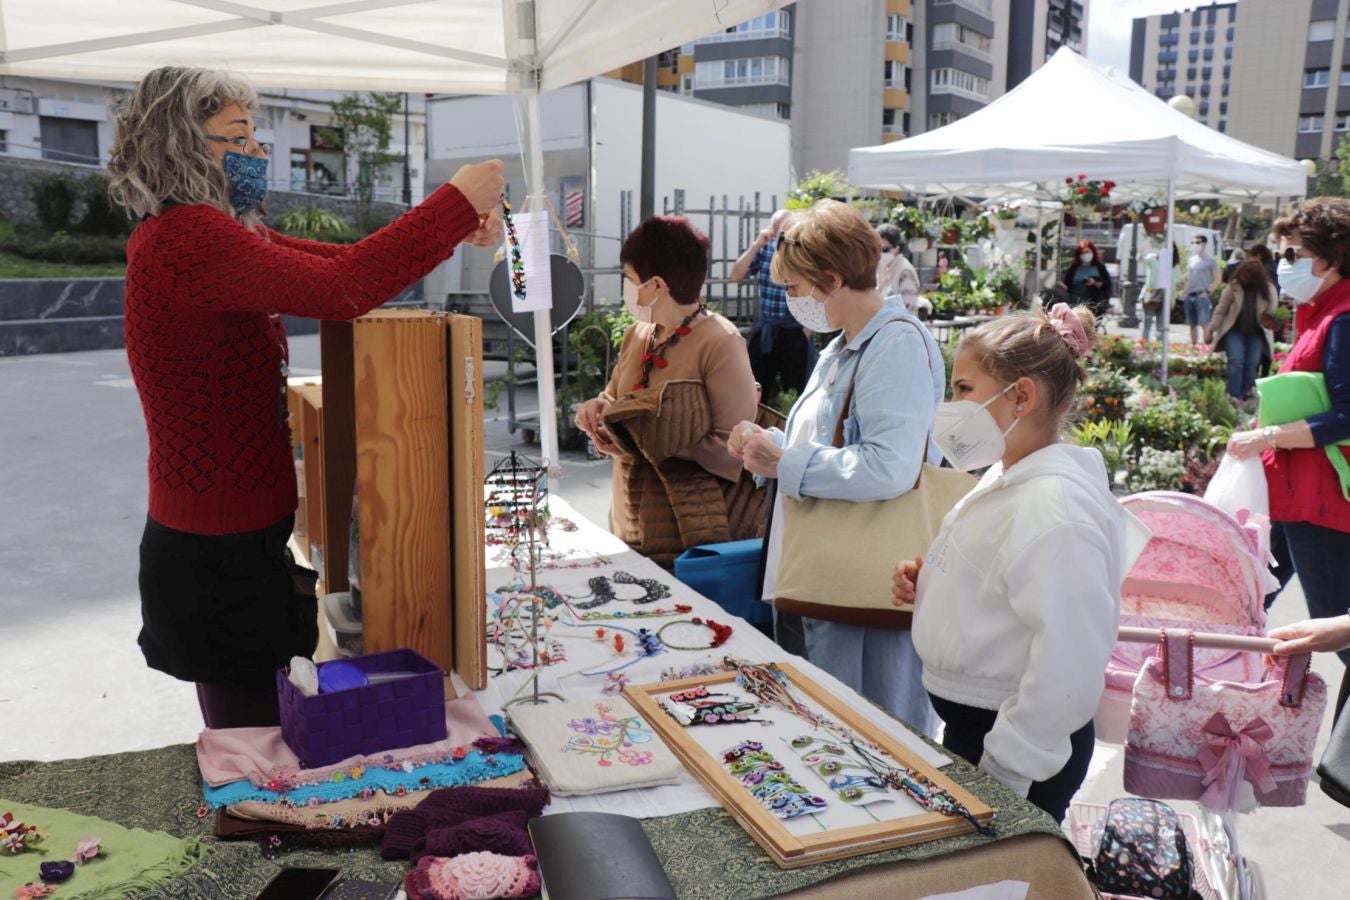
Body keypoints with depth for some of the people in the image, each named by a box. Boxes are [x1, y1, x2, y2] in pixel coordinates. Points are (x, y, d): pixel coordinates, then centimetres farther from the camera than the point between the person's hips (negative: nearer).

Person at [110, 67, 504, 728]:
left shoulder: (202, 234, 11)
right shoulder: (184, 241, -22)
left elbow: (336, 260, 8)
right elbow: (340, 288, -32)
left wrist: (453, 231, -4)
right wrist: (459, 201, -23)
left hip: (232, 539, 10)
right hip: (223, 555, -10)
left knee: (250, 731, 22)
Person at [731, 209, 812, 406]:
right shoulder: (764, 248, 2)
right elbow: (736, 276, -4)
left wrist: (807, 331, -9)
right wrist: (756, 245, -12)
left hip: (795, 331, -4)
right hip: (764, 329, 4)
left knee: (794, 393, 7)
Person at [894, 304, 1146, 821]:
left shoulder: (1056, 507, -25)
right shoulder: (1007, 476, 6)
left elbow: (1066, 663, -27)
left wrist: (1004, 776, -21)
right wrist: (927, 585, 2)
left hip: (1019, 742, -9)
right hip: (967, 721, 9)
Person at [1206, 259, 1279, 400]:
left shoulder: (1268, 289, -3)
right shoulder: (1232, 287, -6)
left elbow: (1273, 313, 3)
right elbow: (1221, 310, 0)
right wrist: (1211, 329, -2)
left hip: (1256, 332, 2)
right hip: (1234, 330, -2)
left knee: (1252, 364, -6)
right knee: (1236, 361, -18)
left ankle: (1244, 397, 5)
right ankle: (1234, 397, -20)